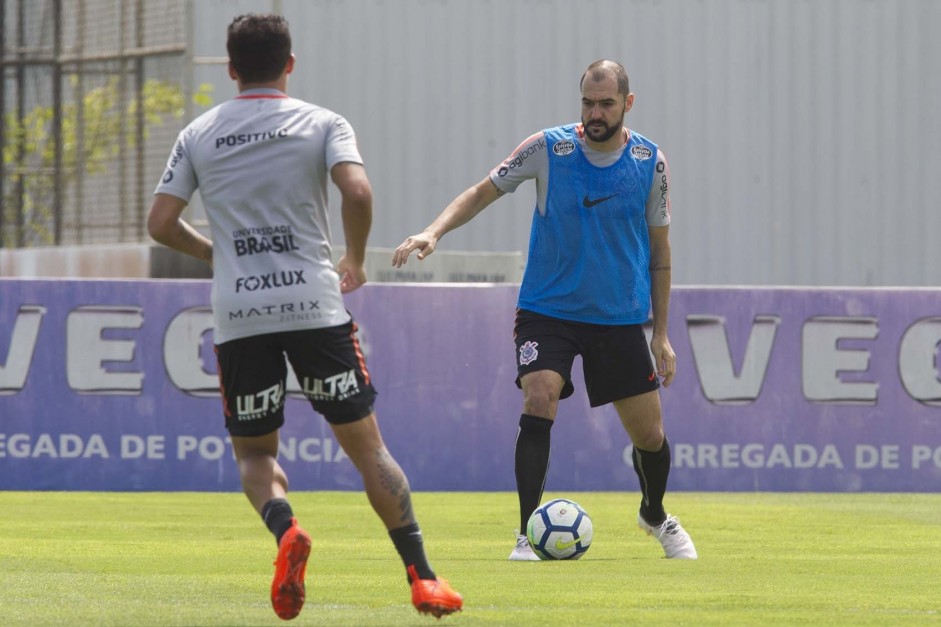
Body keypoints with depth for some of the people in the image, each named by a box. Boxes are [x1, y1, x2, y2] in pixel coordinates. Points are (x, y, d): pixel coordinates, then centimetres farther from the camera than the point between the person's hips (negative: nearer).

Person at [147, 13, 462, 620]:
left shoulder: (198, 135, 9)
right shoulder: (322, 123, 2)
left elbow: (161, 223, 6)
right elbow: (358, 192, -14)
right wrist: (355, 262, 3)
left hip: (238, 315, 1)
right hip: (315, 306, -1)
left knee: (253, 452, 14)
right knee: (366, 444, 7)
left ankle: (285, 527, -18)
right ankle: (422, 576, 0)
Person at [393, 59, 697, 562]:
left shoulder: (650, 162, -4)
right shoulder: (547, 149, -9)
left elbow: (659, 247, 5)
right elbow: (484, 192, -2)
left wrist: (661, 334, 6)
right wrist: (434, 232, -20)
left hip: (620, 317, 2)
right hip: (547, 310, -2)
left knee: (649, 433, 7)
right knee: (538, 404, -23)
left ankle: (655, 515, 38)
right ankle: (527, 534, -16)